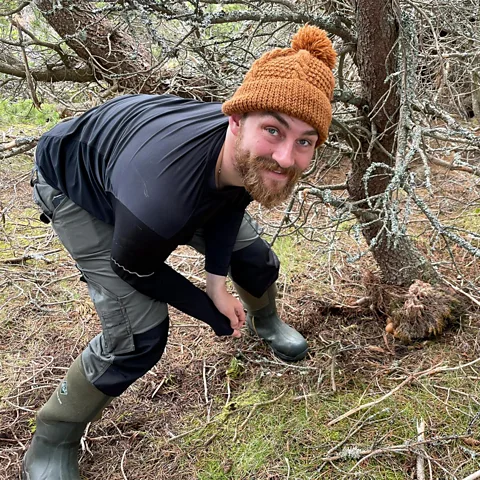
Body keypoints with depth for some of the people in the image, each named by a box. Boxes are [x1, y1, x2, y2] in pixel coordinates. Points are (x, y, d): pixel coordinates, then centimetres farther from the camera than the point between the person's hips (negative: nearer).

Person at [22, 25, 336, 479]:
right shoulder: (160, 204, -48)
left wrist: (217, 282, -12)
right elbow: (134, 270, -25)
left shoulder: (256, 158, -28)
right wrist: (210, 311, -11)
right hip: (79, 189, -6)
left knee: (256, 260, 8)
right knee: (140, 336, -16)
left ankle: (264, 320, 45)